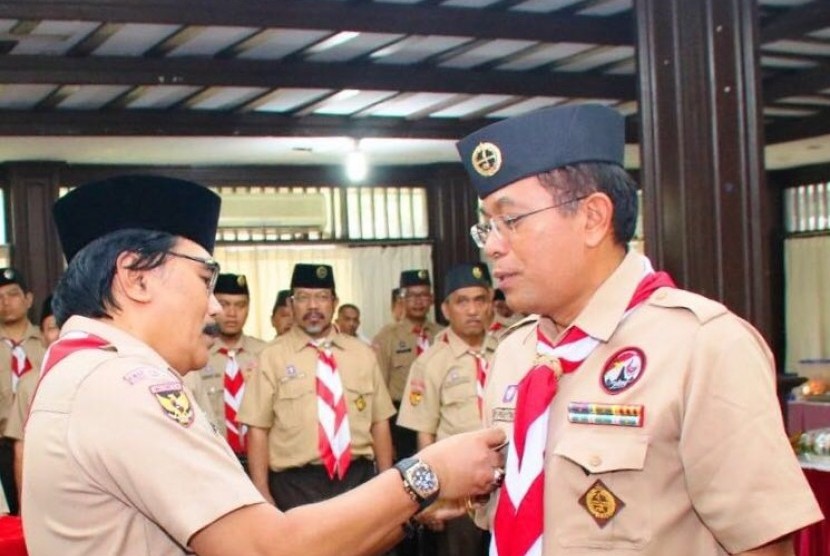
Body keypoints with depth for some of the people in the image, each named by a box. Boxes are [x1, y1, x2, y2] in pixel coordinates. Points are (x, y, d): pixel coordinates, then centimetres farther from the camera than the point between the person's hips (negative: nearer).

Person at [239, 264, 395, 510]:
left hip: (357, 479, 3)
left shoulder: (363, 354, 8)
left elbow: (379, 422, 9)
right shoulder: (273, 357, -2)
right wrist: (263, 493, -10)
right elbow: (257, 430, -5)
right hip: (296, 485, -3)